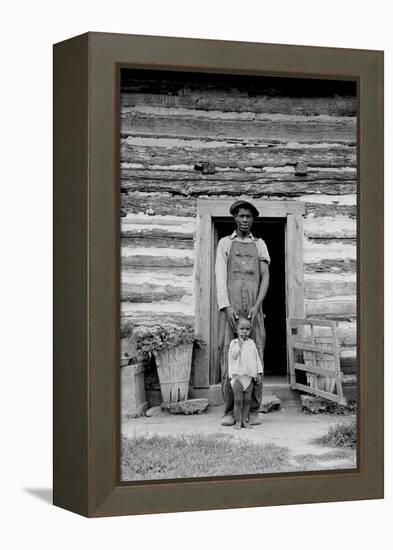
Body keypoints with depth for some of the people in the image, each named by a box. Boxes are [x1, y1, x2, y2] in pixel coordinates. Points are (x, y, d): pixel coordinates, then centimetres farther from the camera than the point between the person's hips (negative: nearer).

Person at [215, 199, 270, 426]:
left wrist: (257, 306, -13)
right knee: (229, 358, -5)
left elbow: (265, 277, 3)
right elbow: (220, 277, 0)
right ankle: (230, 412, -1)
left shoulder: (260, 245, 14)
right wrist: (226, 306, -15)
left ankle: (253, 411, 2)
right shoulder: (224, 244, 10)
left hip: (253, 308, 1)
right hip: (230, 308, -1)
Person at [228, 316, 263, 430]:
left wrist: (259, 373, 8)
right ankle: (238, 421, 2)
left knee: (247, 399, 4)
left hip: (249, 375, 3)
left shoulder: (251, 343, 10)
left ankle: (244, 420, 10)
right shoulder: (234, 343, 1)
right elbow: (233, 356, -14)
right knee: (238, 399, -4)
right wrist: (239, 343, -14)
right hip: (237, 375, -3)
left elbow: (256, 359, 13)